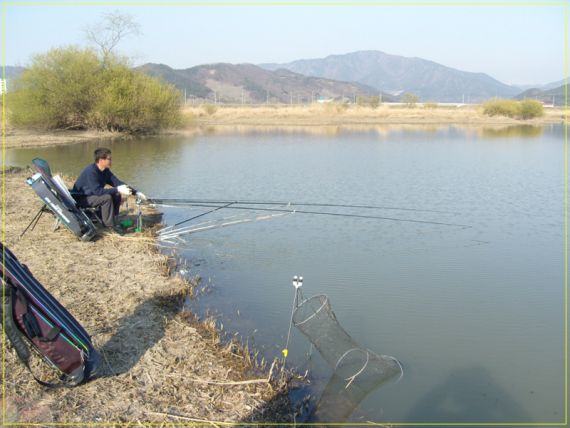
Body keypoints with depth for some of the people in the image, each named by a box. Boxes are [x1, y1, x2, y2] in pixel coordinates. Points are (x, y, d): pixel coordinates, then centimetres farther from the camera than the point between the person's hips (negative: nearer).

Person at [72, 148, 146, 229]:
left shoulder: (105, 171, -1)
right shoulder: (91, 171, -26)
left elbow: (117, 182, -1)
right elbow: (97, 191, -33)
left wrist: (136, 192, -11)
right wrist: (117, 189, -35)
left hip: (91, 195, 8)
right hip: (80, 199, -8)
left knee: (116, 195, -6)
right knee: (107, 198, -28)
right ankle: (110, 226, -20)